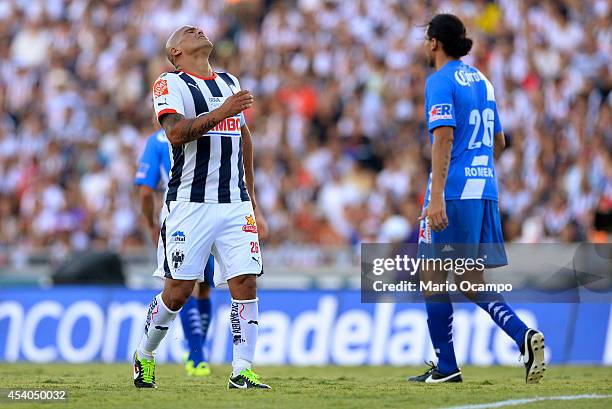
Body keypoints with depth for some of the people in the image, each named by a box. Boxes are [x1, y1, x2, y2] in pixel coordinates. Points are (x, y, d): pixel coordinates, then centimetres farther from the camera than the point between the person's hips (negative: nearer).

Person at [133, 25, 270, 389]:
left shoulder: (230, 83, 19)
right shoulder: (170, 84, -1)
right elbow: (176, 132, -18)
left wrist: (250, 192, 30)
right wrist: (221, 113, -27)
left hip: (235, 204, 5)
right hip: (190, 204, -5)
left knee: (246, 284, -7)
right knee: (179, 290, -3)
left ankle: (242, 372, -5)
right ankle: (144, 355, 19)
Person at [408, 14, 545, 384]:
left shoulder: (440, 82, -8)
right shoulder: (482, 81, 17)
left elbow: (444, 138, -19)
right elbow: (498, 142, 24)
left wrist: (437, 196, -23)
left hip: (453, 191, -8)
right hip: (485, 191, 8)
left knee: (433, 277, 3)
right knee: (472, 283, 9)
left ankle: (446, 367, 4)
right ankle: (524, 336, -13)